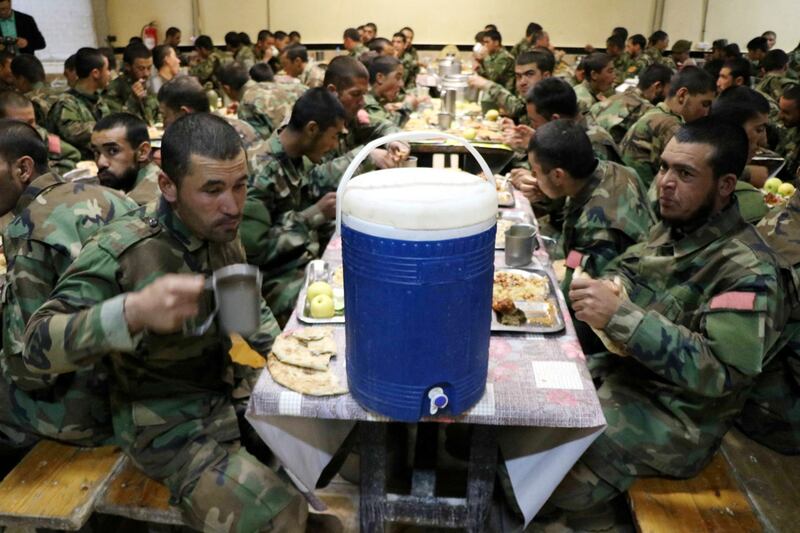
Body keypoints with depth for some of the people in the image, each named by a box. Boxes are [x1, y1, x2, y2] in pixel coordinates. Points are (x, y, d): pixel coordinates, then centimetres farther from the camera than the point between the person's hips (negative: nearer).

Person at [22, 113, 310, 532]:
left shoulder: (222, 230, -4)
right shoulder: (121, 251, -23)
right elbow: (38, 344, -26)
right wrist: (134, 311, -43)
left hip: (229, 393, 7)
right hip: (170, 428, -6)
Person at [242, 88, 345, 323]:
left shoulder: (299, 159, 4)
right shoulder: (260, 171, -20)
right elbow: (254, 248, -22)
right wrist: (313, 215, -19)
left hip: (311, 260, 8)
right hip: (278, 280, -8)